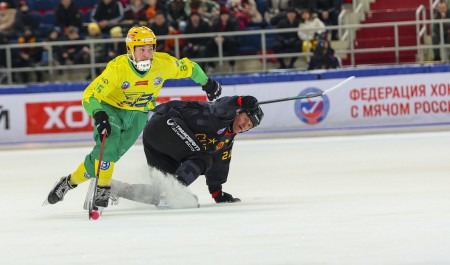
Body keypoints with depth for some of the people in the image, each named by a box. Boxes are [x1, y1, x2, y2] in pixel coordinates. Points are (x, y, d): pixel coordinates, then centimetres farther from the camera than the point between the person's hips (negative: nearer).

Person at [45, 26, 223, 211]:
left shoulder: (163, 64, -20)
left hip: (138, 115, 3)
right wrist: (99, 115, -47)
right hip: (111, 109, -3)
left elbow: (188, 67, 1)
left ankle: (71, 181, 7)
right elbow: (90, 95, -31)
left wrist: (207, 83, 6)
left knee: (111, 155, -5)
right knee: (107, 146, -28)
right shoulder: (117, 68, -30)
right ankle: (103, 189, -15)